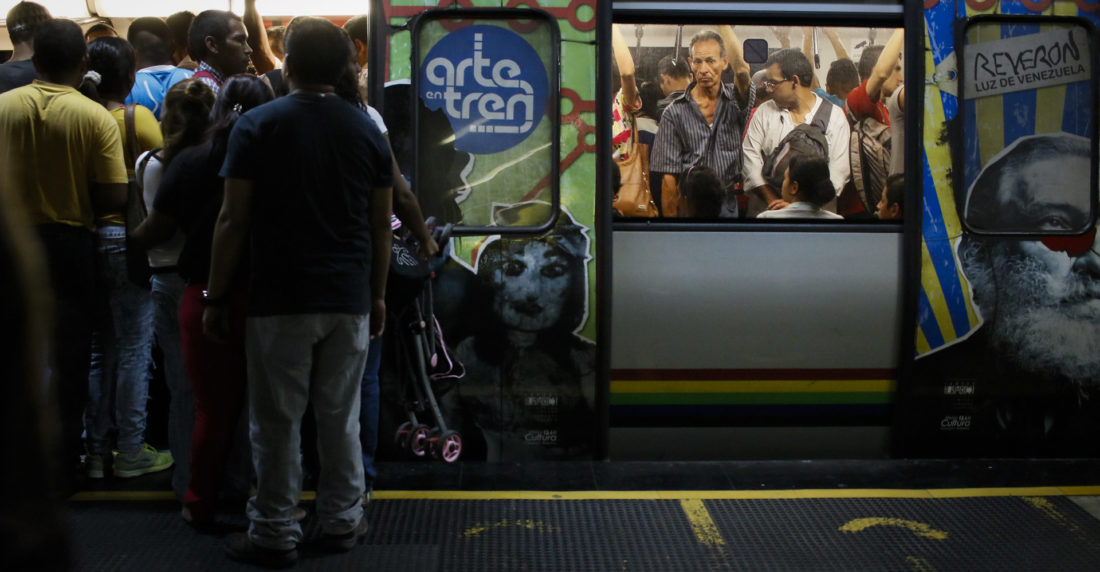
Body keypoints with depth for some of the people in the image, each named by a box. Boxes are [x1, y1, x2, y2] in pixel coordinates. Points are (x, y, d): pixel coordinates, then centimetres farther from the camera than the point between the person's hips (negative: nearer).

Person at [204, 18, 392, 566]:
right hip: (350, 300, 3)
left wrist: (215, 298, 0)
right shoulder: (367, 130, 5)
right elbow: (381, 225, 7)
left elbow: (233, 222, -7)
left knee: (277, 421, 5)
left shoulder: (257, 125, -5)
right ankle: (341, 522, 20)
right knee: (341, 417, 12)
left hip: (281, 300, -3)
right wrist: (378, 294, 16)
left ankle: (274, 534, 12)